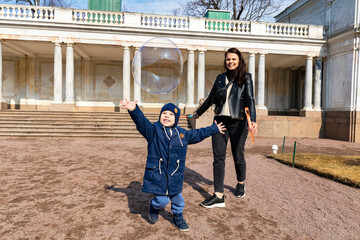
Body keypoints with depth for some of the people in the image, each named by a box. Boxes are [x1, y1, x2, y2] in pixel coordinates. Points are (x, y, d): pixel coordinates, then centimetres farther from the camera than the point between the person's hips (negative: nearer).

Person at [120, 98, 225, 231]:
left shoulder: (182, 133, 8)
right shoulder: (153, 130, -6)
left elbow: (198, 134, 21)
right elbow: (142, 122, -23)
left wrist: (214, 129, 29)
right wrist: (134, 110, -43)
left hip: (175, 175, 4)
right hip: (157, 174, -4)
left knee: (177, 199, 15)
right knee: (162, 200, -1)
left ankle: (178, 218, 44)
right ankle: (154, 207, 36)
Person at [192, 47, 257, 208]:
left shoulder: (245, 78, 4)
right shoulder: (220, 78, 15)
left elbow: (250, 100, -6)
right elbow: (211, 98, 25)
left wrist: (253, 120, -21)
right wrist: (198, 112, 32)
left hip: (238, 122, -3)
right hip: (220, 120, 3)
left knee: (238, 156, 6)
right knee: (218, 157, -3)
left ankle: (241, 184, 36)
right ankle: (219, 196, 2)